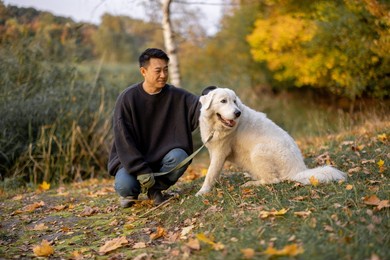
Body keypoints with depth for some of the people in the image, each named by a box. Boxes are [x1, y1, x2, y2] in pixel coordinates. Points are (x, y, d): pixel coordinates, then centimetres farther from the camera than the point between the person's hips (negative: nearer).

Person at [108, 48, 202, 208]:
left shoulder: (177, 96, -7)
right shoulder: (127, 98, -13)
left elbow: (199, 106, -24)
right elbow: (124, 139, -15)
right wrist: (141, 170, -21)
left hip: (163, 157, 2)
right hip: (131, 159, -2)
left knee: (180, 156, -28)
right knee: (125, 185, -30)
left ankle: (155, 189, 0)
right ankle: (131, 193, 10)